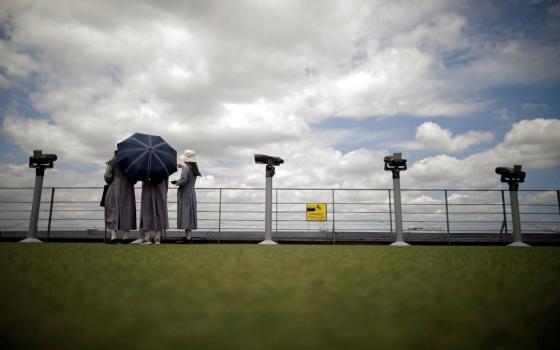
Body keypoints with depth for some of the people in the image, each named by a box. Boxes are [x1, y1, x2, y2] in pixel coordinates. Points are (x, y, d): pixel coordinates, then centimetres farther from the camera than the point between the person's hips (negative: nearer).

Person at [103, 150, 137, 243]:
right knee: (126, 211, 6)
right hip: (127, 190, 2)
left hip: (114, 189, -2)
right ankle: (125, 236, 5)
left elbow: (107, 176, -8)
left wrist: (110, 183, 12)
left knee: (113, 211, 1)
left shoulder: (111, 163, 0)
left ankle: (113, 236, -9)